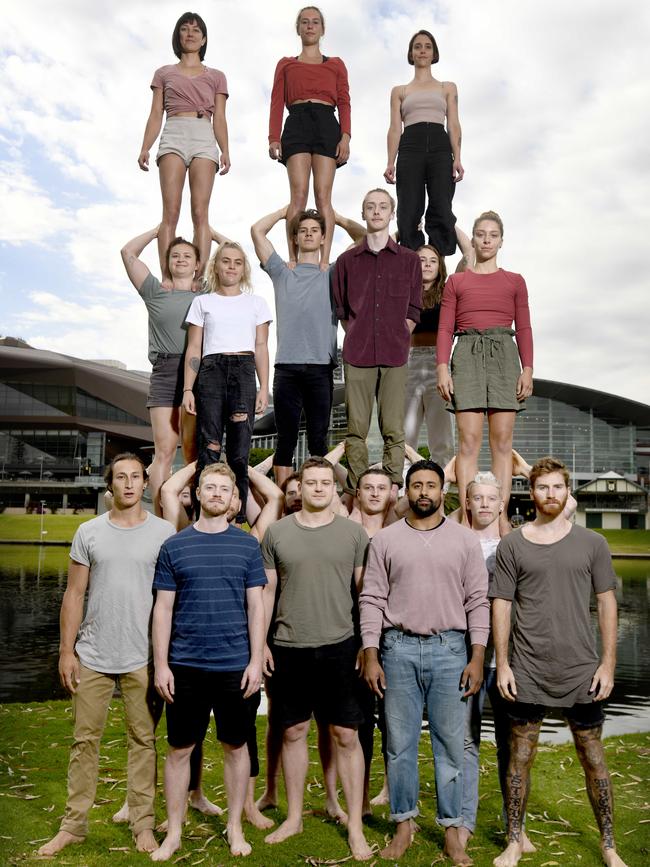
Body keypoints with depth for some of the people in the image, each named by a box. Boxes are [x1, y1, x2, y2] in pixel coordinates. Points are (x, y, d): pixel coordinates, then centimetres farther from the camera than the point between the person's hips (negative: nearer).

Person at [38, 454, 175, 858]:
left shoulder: (164, 532, -1)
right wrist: (66, 650, 2)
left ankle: (143, 824, 20)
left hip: (143, 658, -1)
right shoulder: (89, 532, 4)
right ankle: (74, 824, 22)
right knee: (85, 740, 9)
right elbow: (74, 595, 6)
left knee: (143, 740, 7)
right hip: (92, 656, 2)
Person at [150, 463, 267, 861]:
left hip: (236, 665, 0)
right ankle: (174, 832, 24)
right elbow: (163, 608, 3)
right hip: (185, 665, 0)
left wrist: (256, 661, -4)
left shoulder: (247, 545, 3)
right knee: (180, 749, 8)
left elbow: (256, 607, 3)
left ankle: (235, 827, 27)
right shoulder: (175, 546, 2)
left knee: (236, 745, 11)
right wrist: (161, 664, -2)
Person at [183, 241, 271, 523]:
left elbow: (261, 347, 10)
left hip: (244, 372, 0)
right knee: (209, 449, -7)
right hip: (211, 371, 0)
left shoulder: (256, 302, 15)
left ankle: (237, 519, 1)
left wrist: (264, 388, 0)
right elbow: (194, 348, 9)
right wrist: (188, 389, 0)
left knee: (240, 452, -4)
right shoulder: (202, 302, 13)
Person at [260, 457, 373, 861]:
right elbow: (267, 592, 7)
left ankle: (356, 826, 16)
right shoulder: (278, 532, 3)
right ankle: (294, 817, 28)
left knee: (346, 735, 4)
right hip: (289, 648, 1)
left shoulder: (353, 532, 1)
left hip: (339, 647, -1)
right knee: (294, 732, 12)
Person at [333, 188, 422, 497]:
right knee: (356, 428, 1)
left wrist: (398, 337, 1)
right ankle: (355, 492, 7)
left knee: (393, 430, -1)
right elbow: (340, 309, 14)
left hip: (395, 355, 0)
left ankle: (393, 490, 5)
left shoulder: (409, 259, 11)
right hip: (357, 355, 1)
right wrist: (357, 338, 4)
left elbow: (414, 310, 11)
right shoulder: (347, 260, 11)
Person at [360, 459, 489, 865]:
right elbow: (372, 600, 2)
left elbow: (478, 601, 2)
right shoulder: (385, 540, 3)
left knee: (450, 743, 6)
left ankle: (452, 829, 20)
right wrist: (371, 656, -3)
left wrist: (477, 657, -4)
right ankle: (404, 824, 24)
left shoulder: (465, 540, 3)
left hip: (449, 649, 0)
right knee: (400, 743, 8)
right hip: (398, 649, 0)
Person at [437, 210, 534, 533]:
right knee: (469, 439, -8)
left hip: (504, 355, 1)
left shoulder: (514, 282, 16)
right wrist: (442, 368, -4)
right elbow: (445, 328, 9)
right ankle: (467, 516, -8)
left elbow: (524, 328, 11)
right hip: (468, 354, -1)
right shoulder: (456, 281, 15)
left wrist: (527, 369, -1)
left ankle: (501, 516, -3)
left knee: (502, 440, -4)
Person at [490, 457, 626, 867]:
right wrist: (502, 664, -2)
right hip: (528, 672, 0)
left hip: (582, 671, 0)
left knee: (593, 758, 10)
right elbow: (501, 606, 2)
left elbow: (607, 603, 4)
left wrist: (608, 663, -1)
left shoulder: (591, 543, 2)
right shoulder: (512, 545, 1)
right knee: (520, 757, 8)